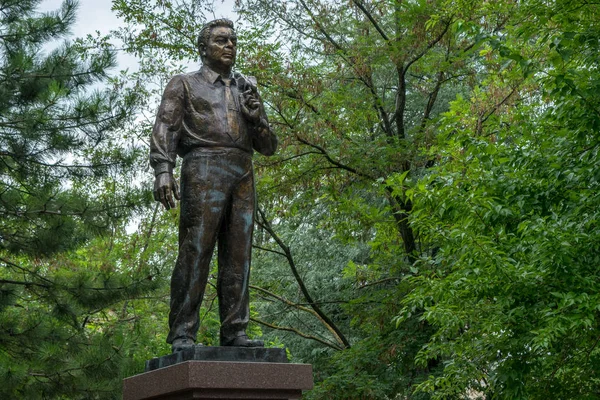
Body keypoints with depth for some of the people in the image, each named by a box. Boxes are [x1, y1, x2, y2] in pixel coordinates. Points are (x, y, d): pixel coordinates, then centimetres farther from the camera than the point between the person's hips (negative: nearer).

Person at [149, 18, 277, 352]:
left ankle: (235, 333, -4)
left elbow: (269, 146, 23)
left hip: (242, 176, 5)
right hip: (204, 170, -4)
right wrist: (163, 171, -15)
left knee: (238, 256, -3)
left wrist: (256, 117, 2)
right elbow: (165, 129, 2)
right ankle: (183, 335, -14)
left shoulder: (247, 90, 27)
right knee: (195, 252, -13)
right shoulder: (184, 84, 15)